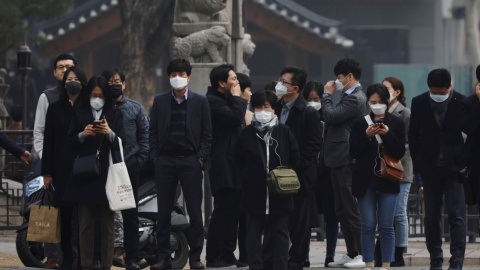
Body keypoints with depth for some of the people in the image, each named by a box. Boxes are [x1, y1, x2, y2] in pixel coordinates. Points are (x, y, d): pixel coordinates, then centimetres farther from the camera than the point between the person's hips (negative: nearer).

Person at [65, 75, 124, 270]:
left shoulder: (115, 115, 10)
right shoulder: (79, 114, 12)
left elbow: (120, 144, 1)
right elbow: (71, 142, 5)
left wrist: (110, 133, -18)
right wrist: (83, 135, -14)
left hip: (107, 174, -1)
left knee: (108, 223, -3)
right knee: (85, 223, 0)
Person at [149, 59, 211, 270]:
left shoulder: (199, 102, 4)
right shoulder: (160, 101, 9)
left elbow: (207, 133, 4)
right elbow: (153, 131, 10)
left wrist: (201, 158, -5)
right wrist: (154, 156, 0)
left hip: (190, 161, -1)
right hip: (165, 161, 1)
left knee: (195, 212, 0)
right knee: (163, 213, 3)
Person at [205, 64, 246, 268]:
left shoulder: (227, 100, 20)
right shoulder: (213, 101, -11)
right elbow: (235, 118, -22)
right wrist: (237, 98, -11)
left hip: (234, 166, 10)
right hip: (223, 166, -10)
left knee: (233, 212, 9)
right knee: (222, 211, -10)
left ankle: (228, 254, 14)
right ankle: (213, 257, -7)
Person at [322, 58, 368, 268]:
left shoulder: (355, 99, -14)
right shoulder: (349, 97, 19)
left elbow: (330, 116, -19)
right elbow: (332, 118, 19)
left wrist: (327, 95, -6)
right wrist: (328, 95, 12)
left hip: (346, 162, -11)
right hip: (338, 160, 11)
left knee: (352, 210, -9)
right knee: (342, 211, 12)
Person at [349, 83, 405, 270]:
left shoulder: (396, 124, 5)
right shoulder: (360, 124, 7)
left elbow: (400, 153, -1)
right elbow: (353, 152, 0)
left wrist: (387, 135, -15)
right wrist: (366, 136, -14)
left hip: (387, 179, -1)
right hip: (365, 180, 1)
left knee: (386, 226, -1)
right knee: (368, 226, 1)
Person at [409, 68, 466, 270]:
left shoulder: (462, 103, -6)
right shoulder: (419, 103, 0)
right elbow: (413, 136, 6)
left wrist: (465, 163, -5)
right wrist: (418, 167, 1)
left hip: (455, 168, -2)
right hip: (430, 168, 2)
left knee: (456, 216, -8)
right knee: (432, 216, 6)